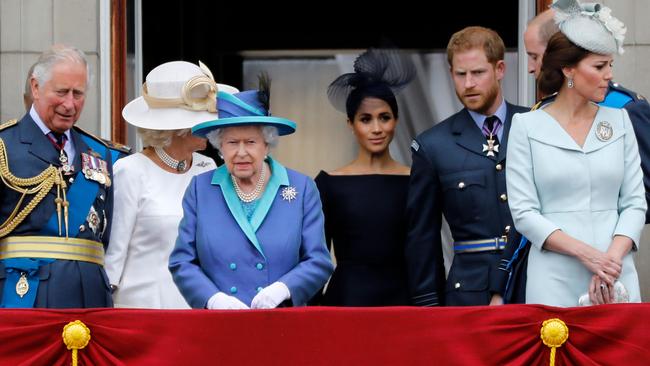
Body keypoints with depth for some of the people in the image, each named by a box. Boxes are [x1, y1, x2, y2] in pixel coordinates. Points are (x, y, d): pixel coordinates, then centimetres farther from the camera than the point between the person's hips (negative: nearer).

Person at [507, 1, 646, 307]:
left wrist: (612, 258, -11)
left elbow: (634, 202, 6)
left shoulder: (619, 121, 9)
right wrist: (586, 253, -15)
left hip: (615, 278, 3)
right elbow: (524, 212, -4)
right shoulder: (527, 127, 1)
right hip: (554, 280, -2)